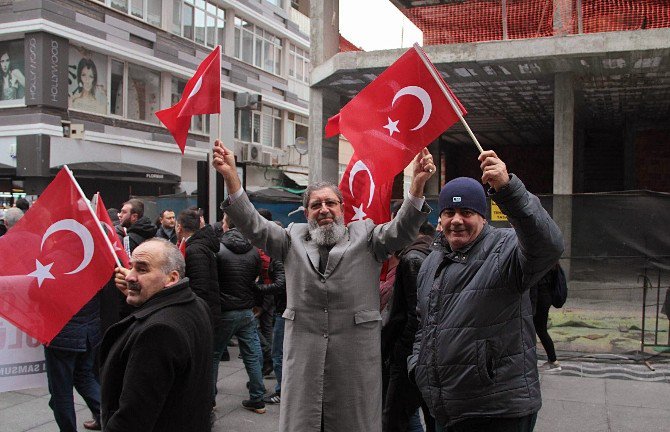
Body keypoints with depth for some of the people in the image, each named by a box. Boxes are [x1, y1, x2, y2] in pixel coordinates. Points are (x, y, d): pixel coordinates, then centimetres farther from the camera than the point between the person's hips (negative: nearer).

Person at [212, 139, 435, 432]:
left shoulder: (366, 235, 7)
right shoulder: (293, 238, 12)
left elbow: (402, 229, -7)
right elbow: (254, 226, 2)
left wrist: (418, 183, -24)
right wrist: (231, 177, -12)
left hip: (356, 356, -1)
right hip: (303, 355, 1)